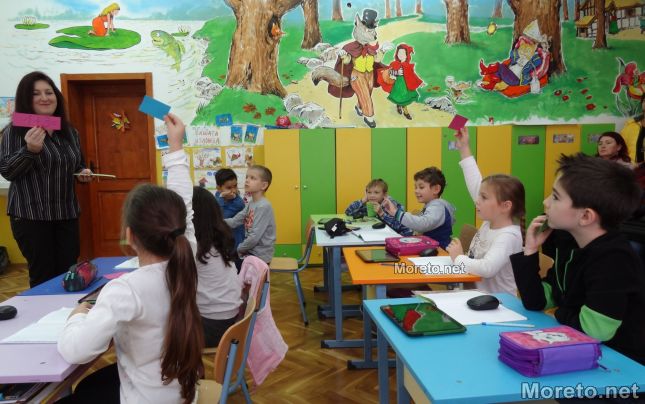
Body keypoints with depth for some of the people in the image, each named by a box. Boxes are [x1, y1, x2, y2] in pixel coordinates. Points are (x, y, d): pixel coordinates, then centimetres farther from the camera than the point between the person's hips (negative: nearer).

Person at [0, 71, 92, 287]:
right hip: (31, 216, -5)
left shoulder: (70, 132, 11)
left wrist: (83, 173, 2)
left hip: (67, 213, 5)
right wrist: (30, 150, -26)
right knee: (43, 276, -2)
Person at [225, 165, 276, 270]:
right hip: (250, 250, 8)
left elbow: (255, 237, -24)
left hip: (260, 255, -8)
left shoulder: (264, 206, -22)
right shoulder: (250, 204, 6)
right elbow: (234, 222, -1)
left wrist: (239, 249, -10)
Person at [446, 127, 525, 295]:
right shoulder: (490, 223, 2)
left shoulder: (508, 236, -21)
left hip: (495, 302, -8)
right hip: (476, 294, 8)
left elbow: (487, 268, -37)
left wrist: (458, 258, -20)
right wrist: (464, 149, 10)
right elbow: (476, 185, 7)